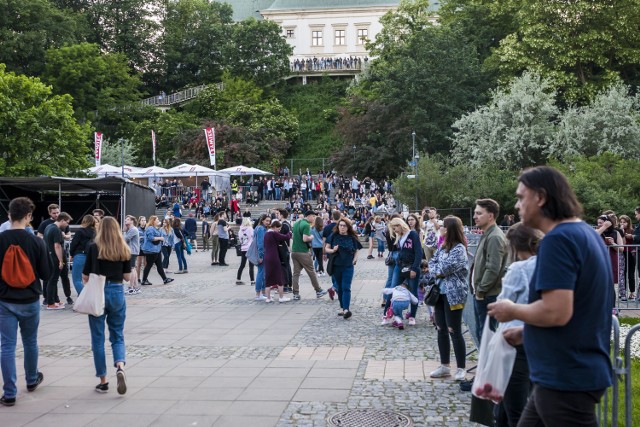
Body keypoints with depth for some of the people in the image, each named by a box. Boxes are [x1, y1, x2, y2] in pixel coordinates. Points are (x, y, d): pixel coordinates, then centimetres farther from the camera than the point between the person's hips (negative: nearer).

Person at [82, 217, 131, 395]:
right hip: (117, 292, 2)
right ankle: (120, 367, -13)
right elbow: (127, 276, 3)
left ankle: (103, 381, 13)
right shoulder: (124, 249, 1)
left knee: (98, 338, 9)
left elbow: (85, 276, -3)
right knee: (117, 335, 14)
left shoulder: (94, 248, -6)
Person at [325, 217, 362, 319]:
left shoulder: (352, 238, 2)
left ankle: (346, 309, -18)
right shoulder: (333, 236, 2)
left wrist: (355, 259, -6)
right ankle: (342, 307, 19)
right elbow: (326, 249, 4)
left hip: (348, 266, -2)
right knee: (339, 288, 10)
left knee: (346, 288, -10)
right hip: (336, 266, 2)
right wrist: (333, 250, -17)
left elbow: (356, 250, 12)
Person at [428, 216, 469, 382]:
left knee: (454, 331, -3)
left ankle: (461, 368, 7)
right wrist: (436, 272, -8)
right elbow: (432, 262, 11)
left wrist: (436, 269, -1)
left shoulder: (459, 248, -14)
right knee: (441, 330, 12)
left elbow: (446, 268, -20)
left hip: (453, 294, -8)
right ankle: (444, 366, 22)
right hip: (440, 292, 8)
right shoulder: (443, 246, 11)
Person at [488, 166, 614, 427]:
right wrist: (526, 332, 18)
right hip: (575, 370, 10)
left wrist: (512, 311, -10)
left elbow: (556, 312, -28)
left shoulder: (557, 239, -20)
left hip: (567, 377, -10)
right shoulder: (585, 233, 12)